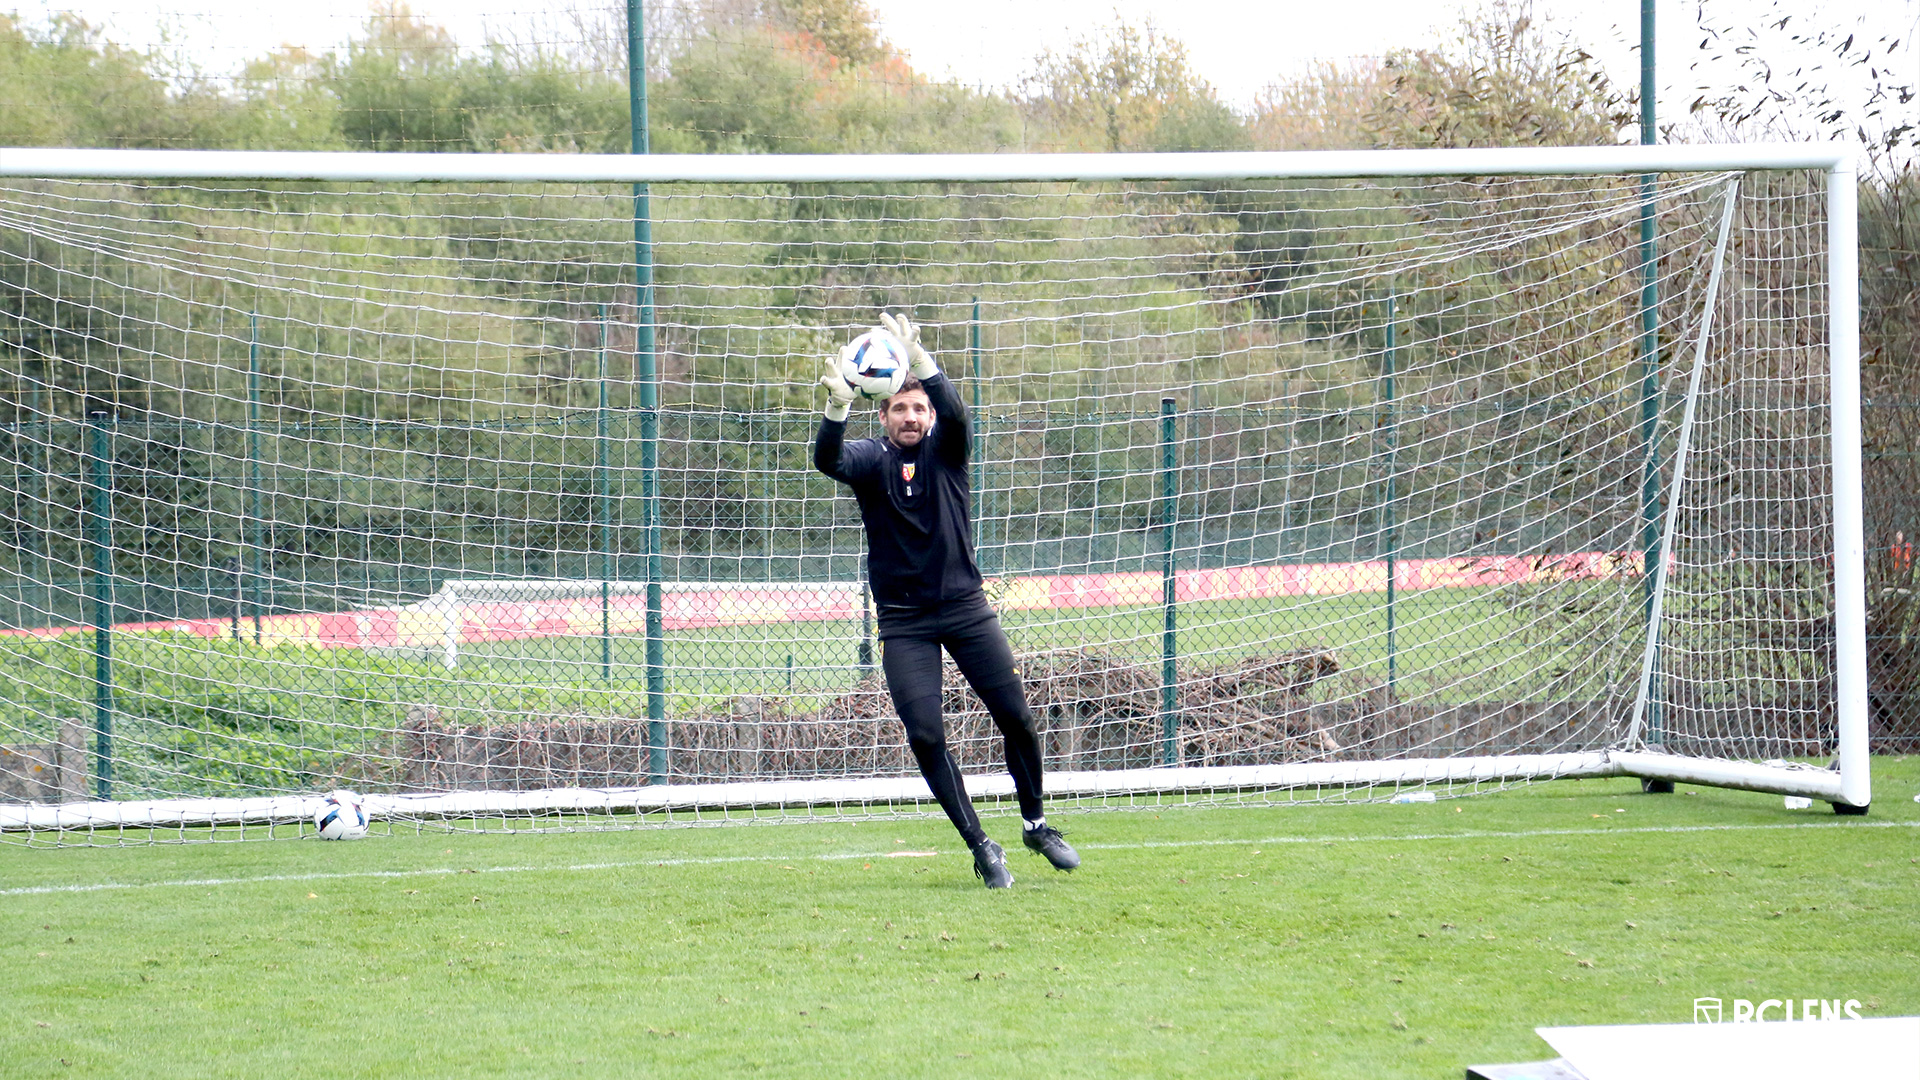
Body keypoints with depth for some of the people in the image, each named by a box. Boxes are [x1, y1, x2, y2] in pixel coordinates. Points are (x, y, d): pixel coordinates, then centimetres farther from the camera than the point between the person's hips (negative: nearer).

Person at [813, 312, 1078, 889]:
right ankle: (981, 846, 1)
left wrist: (920, 359, -39)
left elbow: (954, 413, -21)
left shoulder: (945, 450, 2)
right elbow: (827, 459, -21)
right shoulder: (871, 459, 0)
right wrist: (837, 406, -42)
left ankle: (1035, 824, 19)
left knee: (1016, 717, -2)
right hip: (904, 621, -1)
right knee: (925, 735, -9)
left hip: (965, 608, 1)